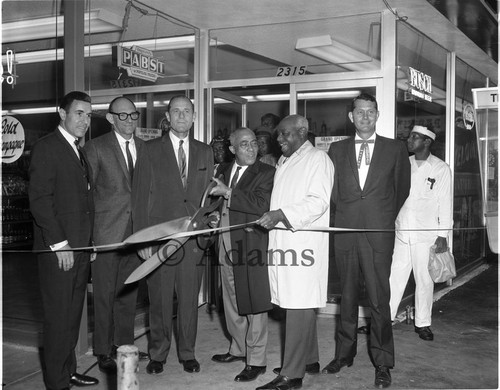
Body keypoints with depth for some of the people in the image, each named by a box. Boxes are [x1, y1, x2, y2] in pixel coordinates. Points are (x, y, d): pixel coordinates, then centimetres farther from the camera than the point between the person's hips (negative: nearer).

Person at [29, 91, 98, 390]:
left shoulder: (79, 151, 17)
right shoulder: (47, 147, -9)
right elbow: (39, 199, -15)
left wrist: (89, 242, 10)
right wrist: (59, 244, -17)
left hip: (81, 247, 8)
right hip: (59, 249, -8)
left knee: (73, 315, 15)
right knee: (58, 317, 0)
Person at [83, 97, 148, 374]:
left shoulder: (144, 148, 10)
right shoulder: (96, 147, -4)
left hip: (136, 231, 5)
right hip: (107, 231, -5)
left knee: (129, 291, 14)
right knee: (105, 293, 2)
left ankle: (124, 344, 27)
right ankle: (103, 352, 13)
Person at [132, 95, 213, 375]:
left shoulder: (205, 152, 12)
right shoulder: (150, 150, 2)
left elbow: (208, 194, 13)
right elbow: (140, 197, 0)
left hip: (194, 237, 2)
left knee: (190, 299, 7)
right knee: (160, 300, 5)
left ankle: (188, 353, 23)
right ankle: (158, 354, 21)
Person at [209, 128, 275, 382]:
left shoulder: (266, 173, -6)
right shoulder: (223, 170, 13)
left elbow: (261, 205, -19)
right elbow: (214, 199, 23)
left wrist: (228, 193, -20)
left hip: (251, 245, -6)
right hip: (227, 245, 6)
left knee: (253, 305, 0)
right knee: (232, 302, 17)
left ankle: (256, 361, 10)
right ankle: (238, 348, 34)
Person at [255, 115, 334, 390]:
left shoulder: (318, 159, -5)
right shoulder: (283, 162, 21)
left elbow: (318, 201, -16)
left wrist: (281, 214, -23)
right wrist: (270, 217, 12)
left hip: (304, 243, -8)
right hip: (283, 242, 8)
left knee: (299, 306, -8)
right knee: (301, 306, 14)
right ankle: (309, 360, 26)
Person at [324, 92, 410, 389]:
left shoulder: (395, 149, 5)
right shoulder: (337, 150, 9)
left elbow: (402, 188, 14)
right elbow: (333, 190, 13)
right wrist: (344, 216, 9)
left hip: (379, 233, -2)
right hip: (345, 231, 2)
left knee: (379, 300, -1)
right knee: (348, 297, 12)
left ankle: (383, 364, 10)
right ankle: (344, 354, 24)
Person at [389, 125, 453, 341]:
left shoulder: (440, 168, -2)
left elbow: (445, 202, -1)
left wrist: (443, 235, -4)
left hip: (426, 234, -2)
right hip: (401, 233, 2)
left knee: (424, 280, 7)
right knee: (394, 277, 3)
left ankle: (423, 323, 20)